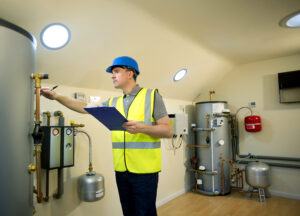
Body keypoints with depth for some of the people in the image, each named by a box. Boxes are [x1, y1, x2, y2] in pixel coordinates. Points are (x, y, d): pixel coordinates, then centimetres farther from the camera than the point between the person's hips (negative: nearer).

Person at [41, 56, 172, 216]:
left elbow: (168, 131, -8)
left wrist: (140, 127, -23)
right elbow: (84, 107, 15)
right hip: (121, 169, 5)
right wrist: (56, 96, 8)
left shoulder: (152, 95, -4)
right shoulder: (113, 102, 12)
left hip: (144, 170, -5)